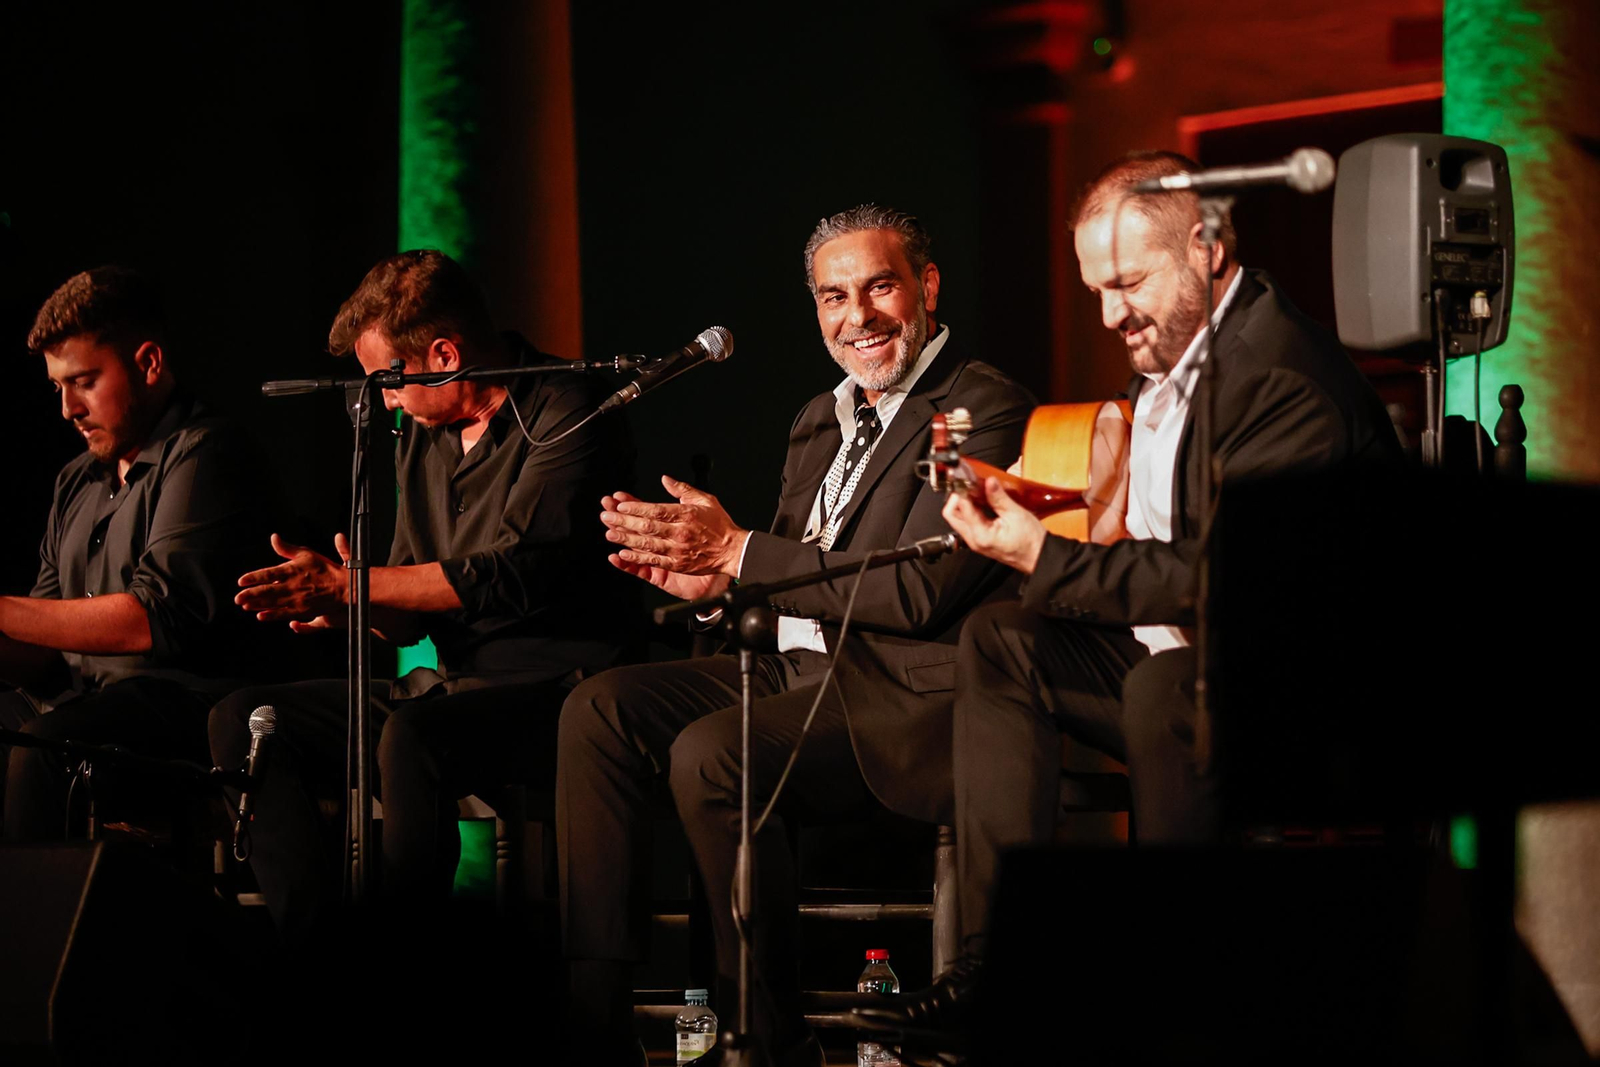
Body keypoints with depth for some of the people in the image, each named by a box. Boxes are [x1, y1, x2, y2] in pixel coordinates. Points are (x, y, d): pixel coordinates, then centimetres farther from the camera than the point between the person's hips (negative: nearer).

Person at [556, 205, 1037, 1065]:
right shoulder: (821, 422, 21)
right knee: (598, 709, -9)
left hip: (905, 694, -9)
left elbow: (916, 591, -18)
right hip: (798, 670, 9)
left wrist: (737, 554, -15)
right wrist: (697, 567, -4)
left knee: (711, 753, -31)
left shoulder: (985, 411, -8)